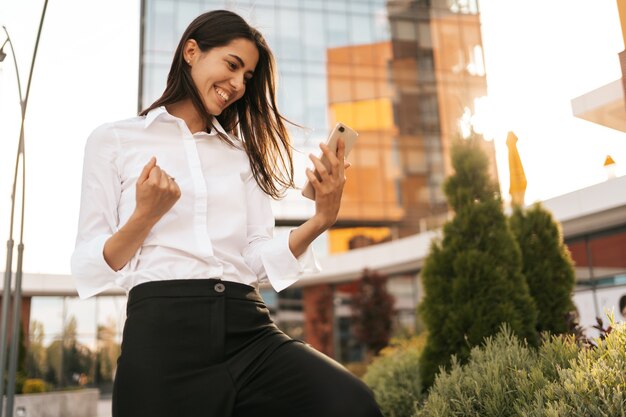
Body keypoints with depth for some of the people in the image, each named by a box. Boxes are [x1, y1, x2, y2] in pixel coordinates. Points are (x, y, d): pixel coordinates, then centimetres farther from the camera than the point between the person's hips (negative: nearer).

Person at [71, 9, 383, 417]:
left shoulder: (241, 154, 21)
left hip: (248, 327, 3)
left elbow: (258, 259, 10)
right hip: (164, 328, -2)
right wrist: (145, 217, -12)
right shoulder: (114, 140, 11)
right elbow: (88, 269, 5)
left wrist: (321, 219, -5)